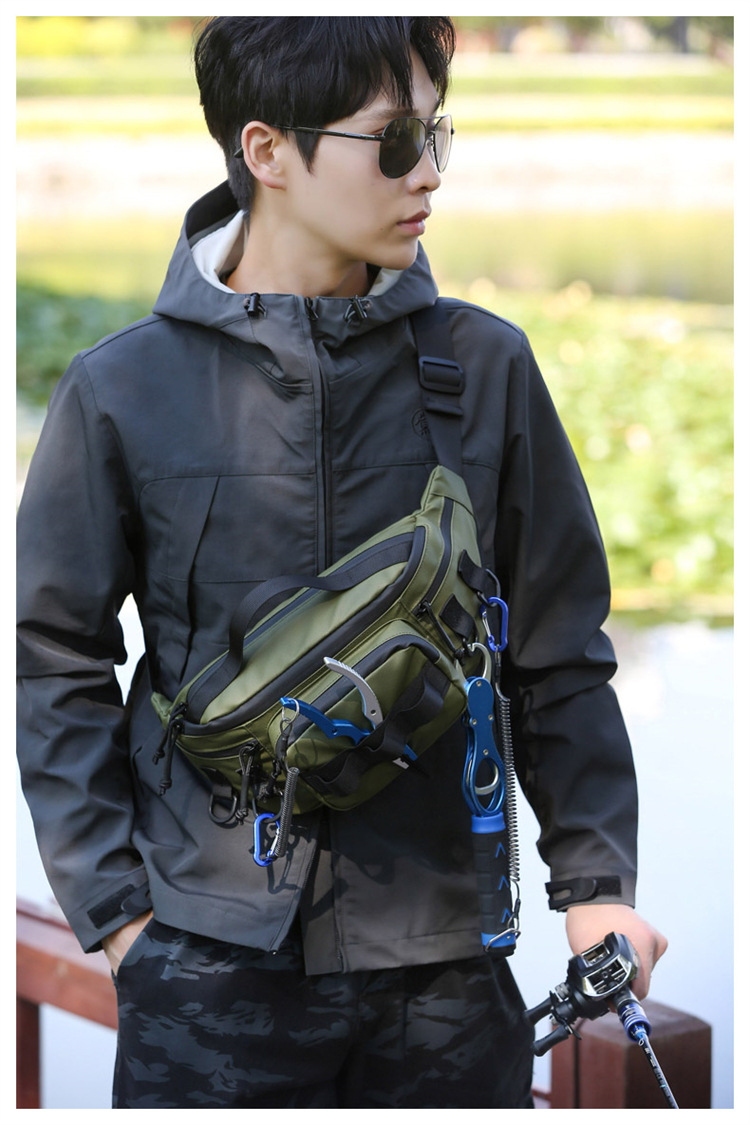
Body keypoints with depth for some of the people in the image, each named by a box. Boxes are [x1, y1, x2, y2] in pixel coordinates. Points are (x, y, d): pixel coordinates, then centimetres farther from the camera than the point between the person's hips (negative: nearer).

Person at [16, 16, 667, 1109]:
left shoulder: (486, 366, 3)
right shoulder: (123, 390, -2)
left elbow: (559, 651, 9)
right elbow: (55, 660, 3)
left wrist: (595, 880, 3)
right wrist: (113, 906, -2)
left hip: (441, 967, 2)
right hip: (210, 970, -1)